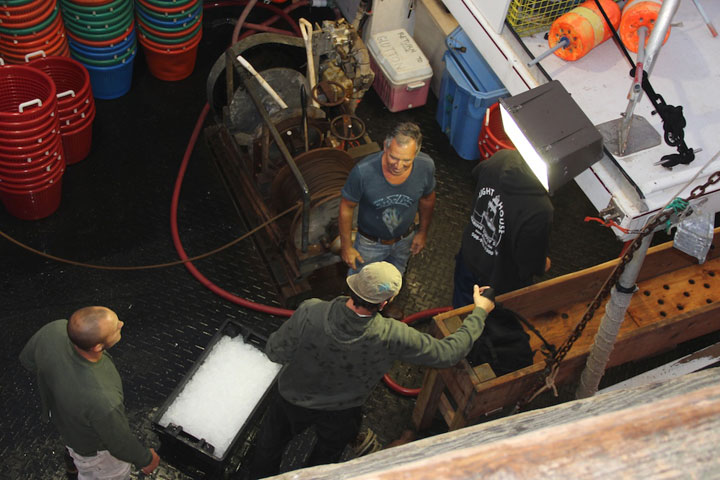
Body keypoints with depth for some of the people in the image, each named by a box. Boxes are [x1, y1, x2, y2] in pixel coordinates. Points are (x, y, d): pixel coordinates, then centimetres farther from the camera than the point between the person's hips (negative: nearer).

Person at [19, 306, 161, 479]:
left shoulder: (55, 330, -35)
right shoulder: (103, 401, -49)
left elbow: (27, 359, -10)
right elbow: (120, 444, -26)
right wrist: (147, 459, -5)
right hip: (91, 445, -6)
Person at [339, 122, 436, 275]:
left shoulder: (426, 166, -28)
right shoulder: (363, 171, -38)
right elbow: (347, 207, -19)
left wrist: (423, 231, 8)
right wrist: (346, 245, -10)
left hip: (405, 240, 3)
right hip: (370, 243, -3)